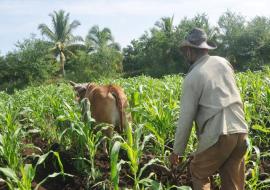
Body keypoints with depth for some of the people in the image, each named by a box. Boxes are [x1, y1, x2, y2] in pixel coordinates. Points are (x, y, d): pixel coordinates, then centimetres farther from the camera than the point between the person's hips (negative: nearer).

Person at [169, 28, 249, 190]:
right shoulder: (223, 62, 10)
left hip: (218, 135, -6)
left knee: (198, 173, 17)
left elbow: (186, 119, -5)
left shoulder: (192, 77, -6)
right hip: (241, 131, 6)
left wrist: (177, 151, 3)